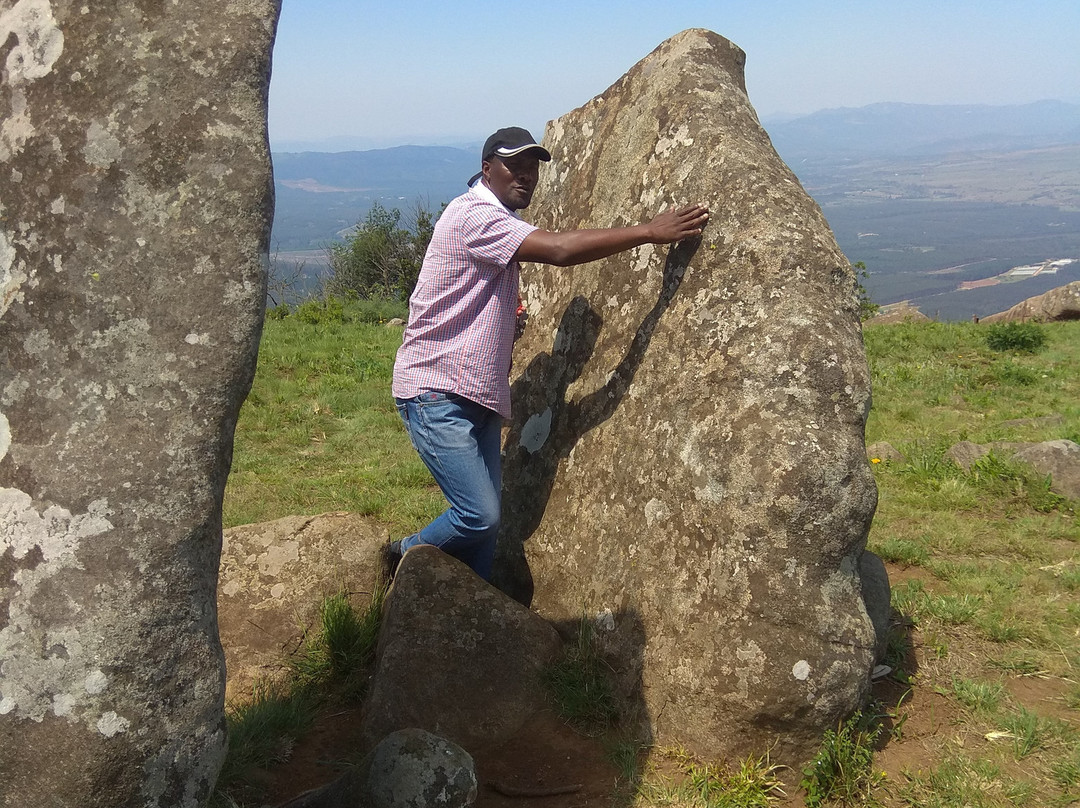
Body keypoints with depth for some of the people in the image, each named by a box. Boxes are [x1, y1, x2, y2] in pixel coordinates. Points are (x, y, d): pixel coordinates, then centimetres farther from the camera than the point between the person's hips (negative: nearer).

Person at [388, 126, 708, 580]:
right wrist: (648, 232, -25)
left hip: (479, 398, 10)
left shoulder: (499, 223, 19)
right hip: (436, 394, -10)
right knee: (480, 516, -13)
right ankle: (407, 556, 12)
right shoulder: (473, 215, -15)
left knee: (487, 519, 6)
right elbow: (560, 250, -28)